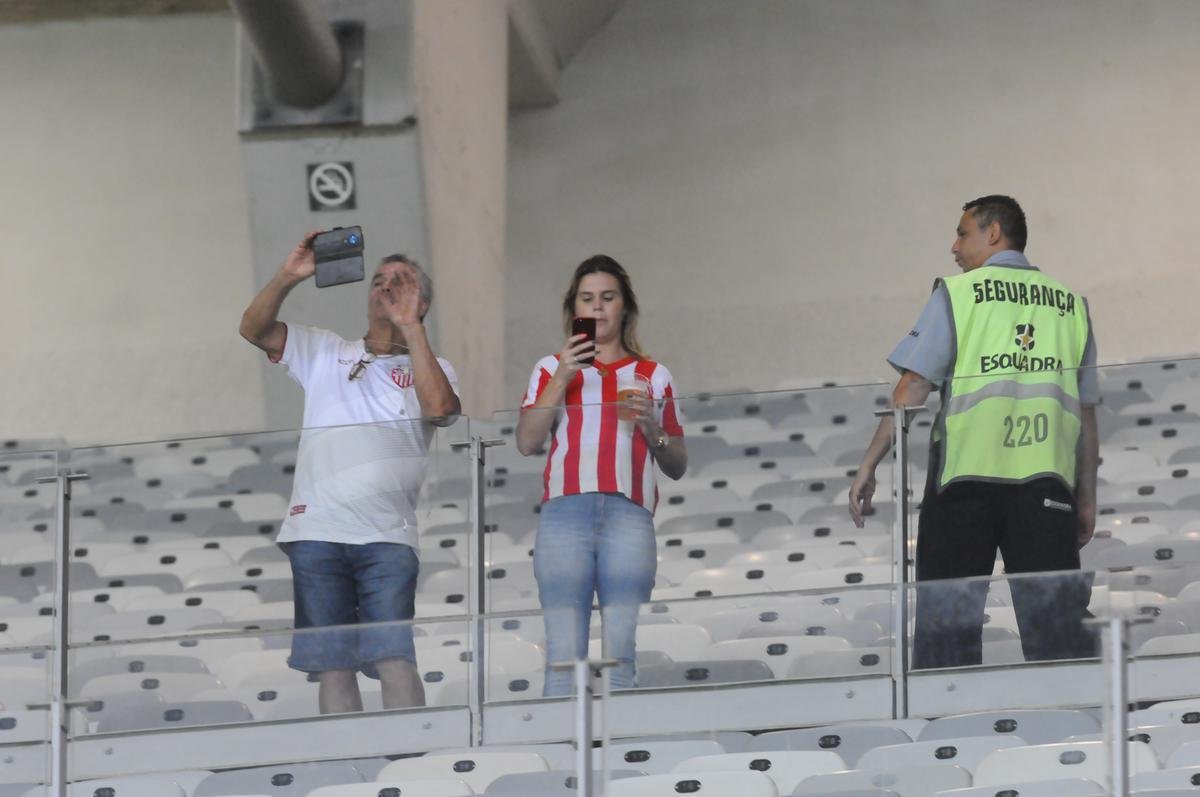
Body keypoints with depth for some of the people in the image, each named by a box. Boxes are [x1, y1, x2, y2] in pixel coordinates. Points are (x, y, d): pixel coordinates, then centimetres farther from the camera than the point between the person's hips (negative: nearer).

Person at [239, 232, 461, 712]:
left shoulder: (429, 368, 15)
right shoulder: (325, 354, 22)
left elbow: (438, 407, -8)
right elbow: (254, 329, 12)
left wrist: (409, 328, -5)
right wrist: (288, 277, -4)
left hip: (387, 537, -2)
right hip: (317, 532, 2)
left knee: (395, 662, -14)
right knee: (333, 668, -1)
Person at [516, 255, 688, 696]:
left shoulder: (652, 376, 20)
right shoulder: (552, 369, 19)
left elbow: (677, 467, 19)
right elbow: (526, 442, 5)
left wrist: (651, 428, 0)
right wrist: (562, 379, -1)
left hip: (628, 514, 0)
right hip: (565, 511, 0)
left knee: (622, 655, -9)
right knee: (563, 654, -10)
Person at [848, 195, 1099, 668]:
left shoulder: (957, 294, 2)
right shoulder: (1070, 305, 13)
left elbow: (910, 392, -4)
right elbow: (1087, 415, 12)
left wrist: (868, 468, 0)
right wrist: (1087, 500, 17)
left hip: (967, 474, -2)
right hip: (1047, 481, 3)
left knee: (947, 612, 2)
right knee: (1056, 618, 3)